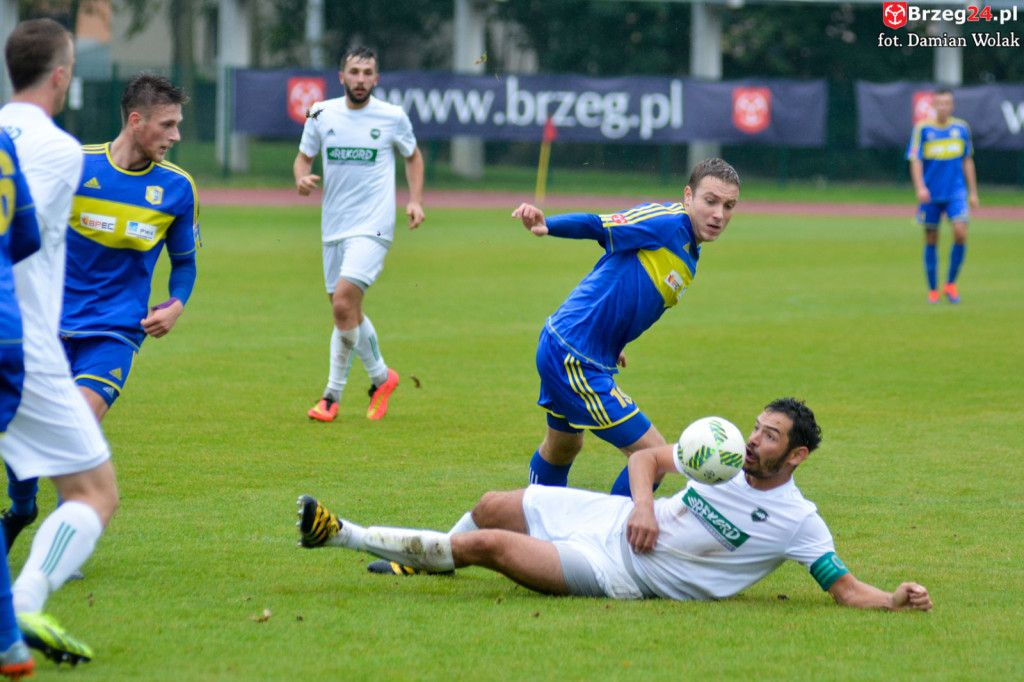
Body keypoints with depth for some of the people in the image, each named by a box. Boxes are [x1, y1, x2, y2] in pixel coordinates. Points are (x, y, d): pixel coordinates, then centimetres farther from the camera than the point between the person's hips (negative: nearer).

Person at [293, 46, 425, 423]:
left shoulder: (393, 118, -1)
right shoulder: (322, 115, 4)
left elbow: (413, 155, 15)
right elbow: (304, 156, 14)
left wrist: (415, 200, 4)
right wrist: (302, 177, -9)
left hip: (372, 227, -4)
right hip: (334, 227, 4)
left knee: (343, 303, -18)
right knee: (347, 311, 9)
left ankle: (333, 393, -6)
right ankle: (381, 375, 28)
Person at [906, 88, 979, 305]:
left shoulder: (961, 128, 7)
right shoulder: (922, 129, -2)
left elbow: (967, 161, 15)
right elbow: (915, 161, -5)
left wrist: (973, 192, 14)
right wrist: (920, 187, -21)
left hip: (956, 191, 1)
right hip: (931, 193, -1)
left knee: (960, 232, -16)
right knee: (931, 240, 3)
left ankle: (951, 283, 0)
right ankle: (933, 290, 15)